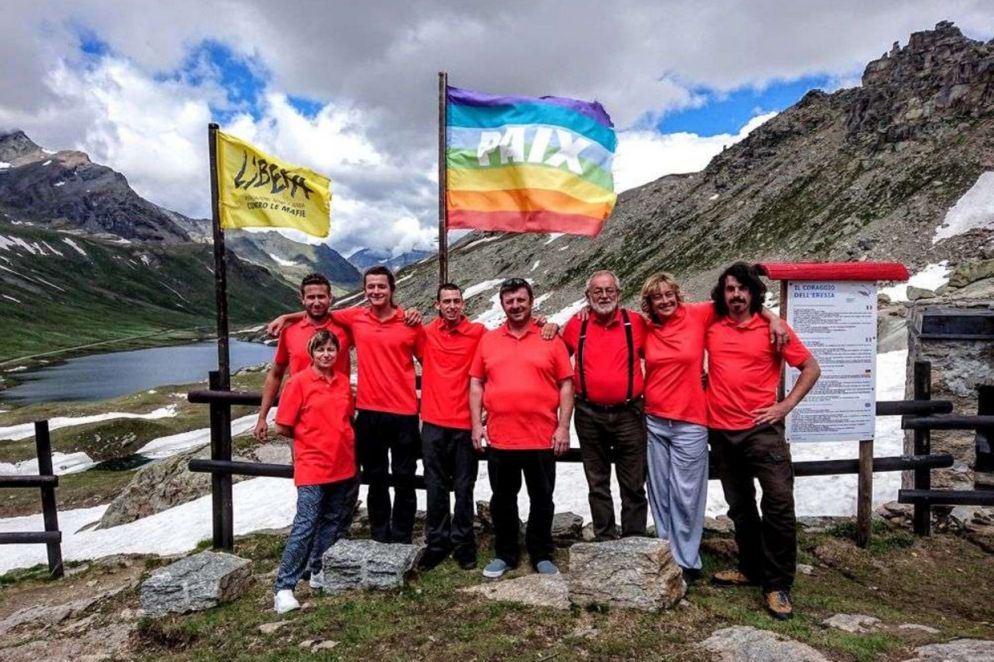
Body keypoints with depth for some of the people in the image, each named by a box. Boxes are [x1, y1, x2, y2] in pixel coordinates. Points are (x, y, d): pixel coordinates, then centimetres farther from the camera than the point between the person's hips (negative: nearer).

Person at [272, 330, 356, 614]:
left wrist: (336, 439, 6)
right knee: (305, 525, -6)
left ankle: (319, 570, 33)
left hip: (343, 465, 6)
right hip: (312, 466, -5)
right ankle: (283, 587, 4)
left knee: (335, 522, 15)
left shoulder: (343, 382, 6)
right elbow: (283, 427, -6)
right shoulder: (299, 381, -8)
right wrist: (312, 439, 3)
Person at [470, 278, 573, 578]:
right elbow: (476, 384, 7)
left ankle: (542, 556, 27)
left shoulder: (551, 339, 1)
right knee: (502, 499, 13)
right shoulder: (488, 340, 7)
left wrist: (563, 426, -7)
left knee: (541, 499, 11)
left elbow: (566, 385, 0)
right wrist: (476, 423, 0)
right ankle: (504, 554, 29)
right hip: (499, 437, 2)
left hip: (542, 437, -1)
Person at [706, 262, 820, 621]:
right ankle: (751, 568, 33)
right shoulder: (711, 326, 3)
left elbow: (811, 368, 4)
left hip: (762, 429, -3)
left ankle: (778, 584, 7)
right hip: (722, 431, 3)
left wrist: (786, 405, -6)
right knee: (740, 506, 16)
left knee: (779, 503, -8)